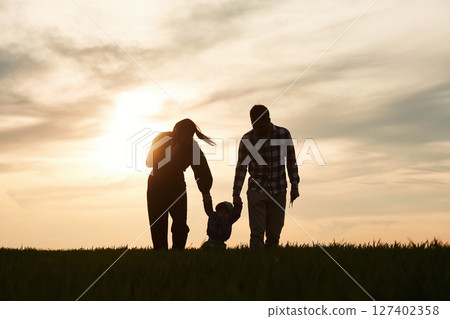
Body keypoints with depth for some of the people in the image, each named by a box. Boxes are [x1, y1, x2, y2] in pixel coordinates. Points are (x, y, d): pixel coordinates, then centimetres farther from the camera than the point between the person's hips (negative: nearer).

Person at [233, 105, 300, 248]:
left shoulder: (283, 134, -2)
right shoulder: (247, 139, -4)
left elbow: (291, 161, 8)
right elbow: (241, 167, 4)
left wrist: (294, 186, 6)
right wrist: (236, 193, 3)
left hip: (278, 192, 1)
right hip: (256, 192, -1)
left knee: (274, 234, 6)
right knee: (257, 232, -7)